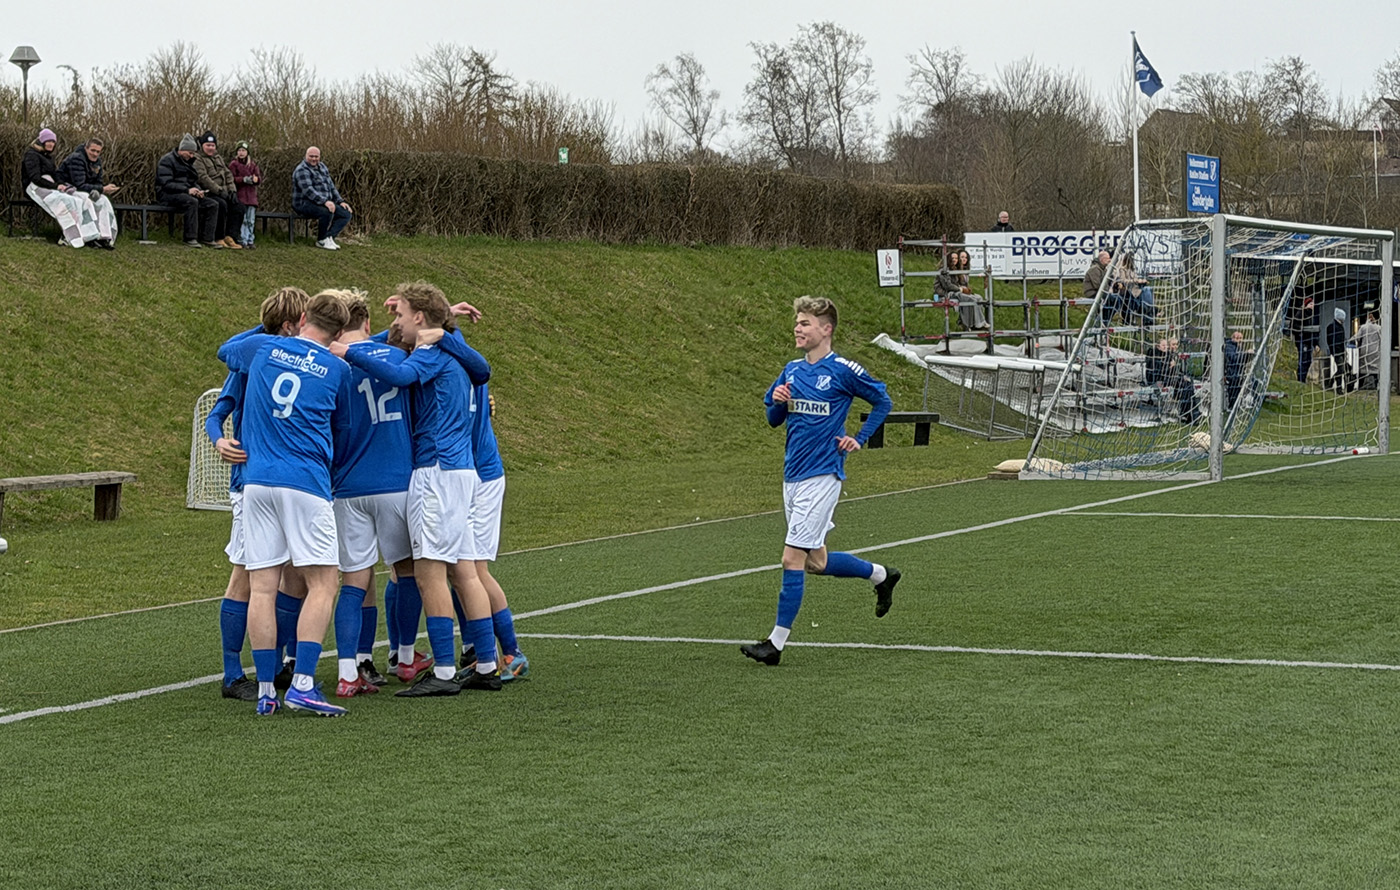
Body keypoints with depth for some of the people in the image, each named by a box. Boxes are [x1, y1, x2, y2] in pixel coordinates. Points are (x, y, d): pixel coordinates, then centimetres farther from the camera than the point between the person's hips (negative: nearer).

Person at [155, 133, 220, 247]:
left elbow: (194, 181, 24)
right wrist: (187, 190, -26)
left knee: (213, 204, -9)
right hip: (168, 195, -8)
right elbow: (166, 184, -18)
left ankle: (206, 238, -12)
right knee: (192, 202, -37)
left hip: (186, 194, 8)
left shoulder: (188, 162, 19)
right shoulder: (167, 161, -8)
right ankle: (190, 239, -34)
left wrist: (198, 190, -1)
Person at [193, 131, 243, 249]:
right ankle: (219, 238, -27)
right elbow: (204, 178, -15)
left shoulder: (218, 158, 23)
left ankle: (229, 236, -17)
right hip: (208, 193, -7)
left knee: (238, 206, -15)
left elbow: (228, 174, 18)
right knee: (222, 204, -34)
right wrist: (219, 190, -21)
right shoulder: (198, 160, -2)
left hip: (223, 193, 7)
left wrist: (232, 190, 0)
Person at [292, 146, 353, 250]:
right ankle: (321, 241, -17)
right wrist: (325, 201, -37)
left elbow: (331, 186, 21)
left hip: (324, 203, 9)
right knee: (328, 212, -36)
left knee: (346, 213, -6)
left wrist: (340, 201, 8)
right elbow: (308, 190, -26)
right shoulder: (302, 170, -13)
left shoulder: (322, 167, 16)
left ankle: (328, 237, -16)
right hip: (305, 204, -9)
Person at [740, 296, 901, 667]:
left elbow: (882, 401, 3)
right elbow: (774, 419, 16)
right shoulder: (792, 370, 10)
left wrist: (860, 439, -4)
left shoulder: (843, 370, -8)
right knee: (816, 561, 15)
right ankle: (881, 575, 37)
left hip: (821, 477, -8)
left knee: (792, 559, -10)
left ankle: (776, 643, -6)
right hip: (792, 475, 8)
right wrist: (778, 403, -5)